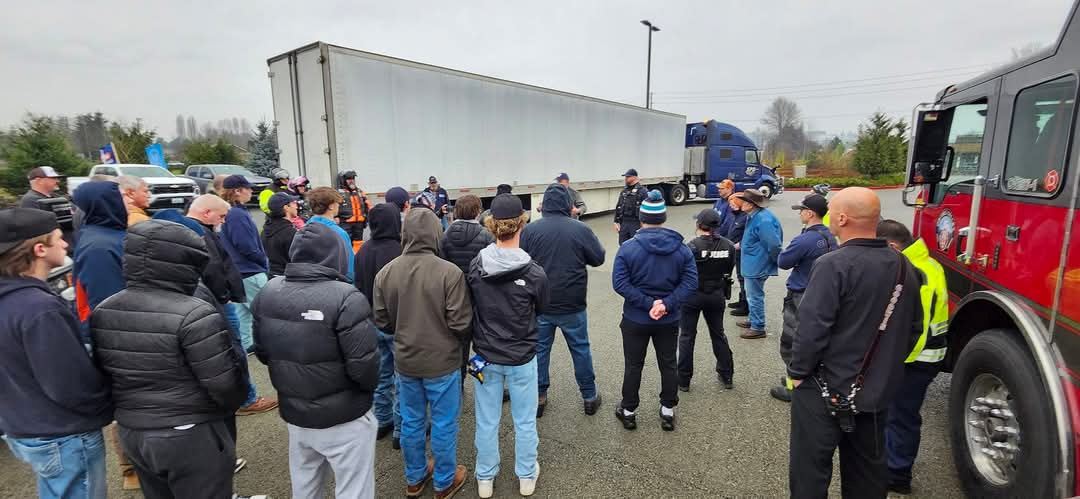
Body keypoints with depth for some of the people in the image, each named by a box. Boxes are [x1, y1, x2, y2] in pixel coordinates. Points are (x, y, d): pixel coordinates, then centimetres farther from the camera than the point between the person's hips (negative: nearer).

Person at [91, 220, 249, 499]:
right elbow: (225, 383, -21)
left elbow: (104, 373, 10)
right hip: (191, 436, -7)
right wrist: (228, 408, 0)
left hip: (131, 432, 7)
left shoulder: (103, 312, -1)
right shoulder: (194, 315, -26)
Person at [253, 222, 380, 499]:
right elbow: (363, 364, -25)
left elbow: (261, 352, 7)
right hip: (344, 418, -6)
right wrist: (370, 386, -3)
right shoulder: (345, 297, -25)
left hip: (293, 413, 7)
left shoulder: (267, 292, -3)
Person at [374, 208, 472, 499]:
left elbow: (381, 322, 0)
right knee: (444, 424, 13)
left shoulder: (385, 273, -9)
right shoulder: (449, 272, -22)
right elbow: (461, 324, -18)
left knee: (411, 422, 20)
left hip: (405, 361, 4)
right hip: (442, 361, -4)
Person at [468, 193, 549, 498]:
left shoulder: (475, 266, -14)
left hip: (485, 355, 2)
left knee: (486, 421, 18)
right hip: (521, 357, -2)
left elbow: (472, 306, 2)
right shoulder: (535, 273, -21)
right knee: (524, 421, 17)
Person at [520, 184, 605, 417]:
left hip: (540, 304, 1)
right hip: (572, 305, 0)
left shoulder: (530, 229, -10)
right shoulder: (581, 229, -12)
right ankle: (589, 396, 27)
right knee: (581, 349, 15)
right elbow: (599, 258, -1)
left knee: (540, 349, 15)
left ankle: (538, 397, 25)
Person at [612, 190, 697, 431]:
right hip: (669, 320, 2)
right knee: (668, 365, 17)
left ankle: (628, 411, 27)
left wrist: (647, 303, -19)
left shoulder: (628, 247, -13)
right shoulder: (681, 248, -5)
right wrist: (667, 304, -18)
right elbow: (690, 282, -12)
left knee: (633, 366, 13)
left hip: (635, 320, -1)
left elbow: (619, 282, -20)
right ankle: (668, 411, 30)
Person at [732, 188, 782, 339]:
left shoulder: (763, 220, -28)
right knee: (752, 295, 23)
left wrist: (776, 260, -14)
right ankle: (753, 320, 39)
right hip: (752, 264, 10)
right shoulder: (754, 216, 5)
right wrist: (741, 244, 22)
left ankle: (758, 328, 16)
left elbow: (774, 244, -27)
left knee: (755, 297, 3)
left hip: (756, 266, -10)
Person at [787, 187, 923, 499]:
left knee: (810, 472, 7)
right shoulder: (904, 267, 4)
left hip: (825, 392, -7)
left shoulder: (834, 265, -20)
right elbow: (913, 328, 13)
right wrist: (885, 368, 20)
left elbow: (812, 328, -23)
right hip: (876, 392, 7)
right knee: (868, 471, 22)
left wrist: (797, 372, -10)